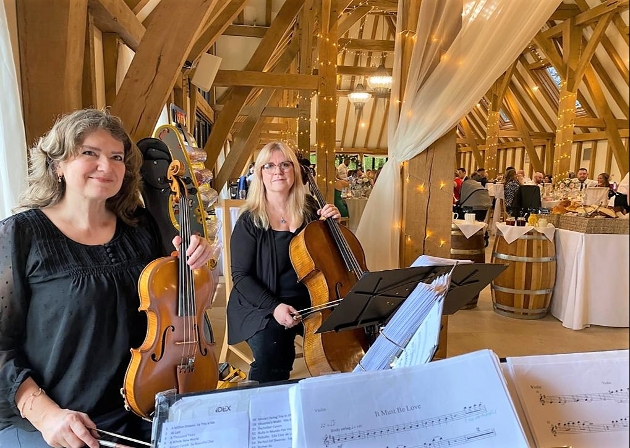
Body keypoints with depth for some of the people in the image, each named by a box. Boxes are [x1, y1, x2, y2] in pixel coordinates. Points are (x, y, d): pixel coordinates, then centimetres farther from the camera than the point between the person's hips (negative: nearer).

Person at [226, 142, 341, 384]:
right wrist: (274, 306, -22)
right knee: (271, 347, -32)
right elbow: (241, 277, -8)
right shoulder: (250, 221, -5)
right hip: (261, 306, -3)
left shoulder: (310, 214, 6)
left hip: (308, 302, 4)